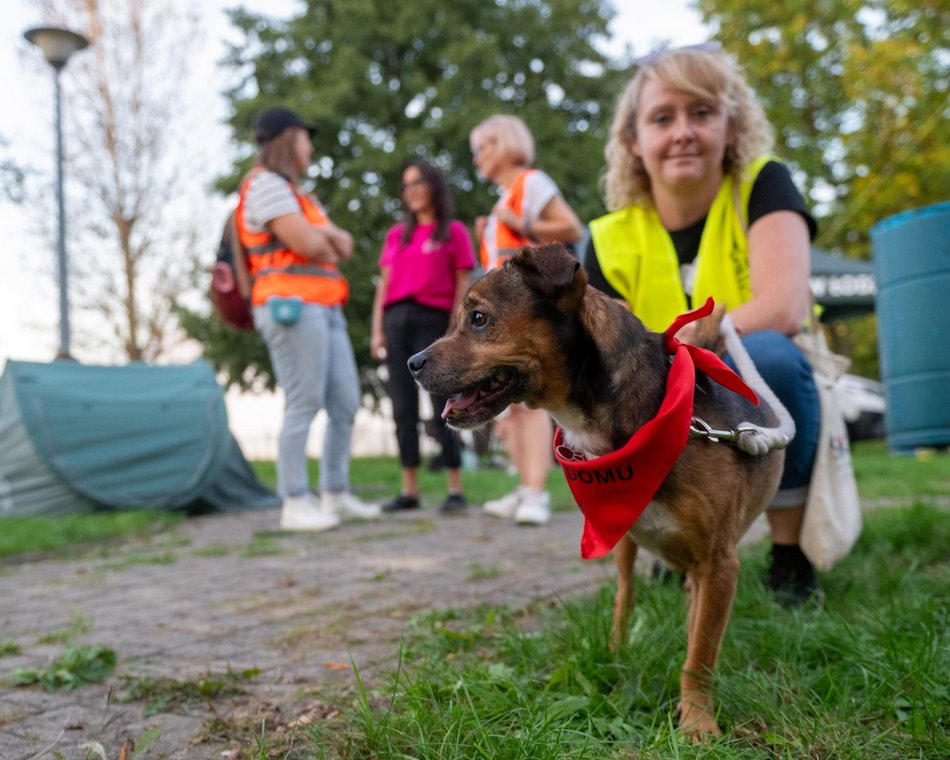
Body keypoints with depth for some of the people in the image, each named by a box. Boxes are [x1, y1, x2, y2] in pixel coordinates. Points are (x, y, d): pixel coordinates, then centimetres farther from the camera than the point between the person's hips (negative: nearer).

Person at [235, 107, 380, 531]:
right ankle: (295, 505, -7)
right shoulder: (266, 185, -5)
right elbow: (307, 245, -16)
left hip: (325, 311, 10)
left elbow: (344, 247, 18)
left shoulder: (299, 196, 26)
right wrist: (327, 243, 7)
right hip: (292, 309, -10)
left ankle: (336, 495, 13)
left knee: (345, 404, 6)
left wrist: (326, 233, -4)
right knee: (303, 406, -11)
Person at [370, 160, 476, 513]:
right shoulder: (396, 235, 19)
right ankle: (409, 490, 6)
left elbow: (463, 286, 2)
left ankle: (455, 490, -1)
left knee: (442, 408, -7)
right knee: (403, 409, 2)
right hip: (397, 321, 4)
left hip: (433, 320, -4)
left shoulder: (454, 232, 8)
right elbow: (383, 285, 16)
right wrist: (377, 330, 7)